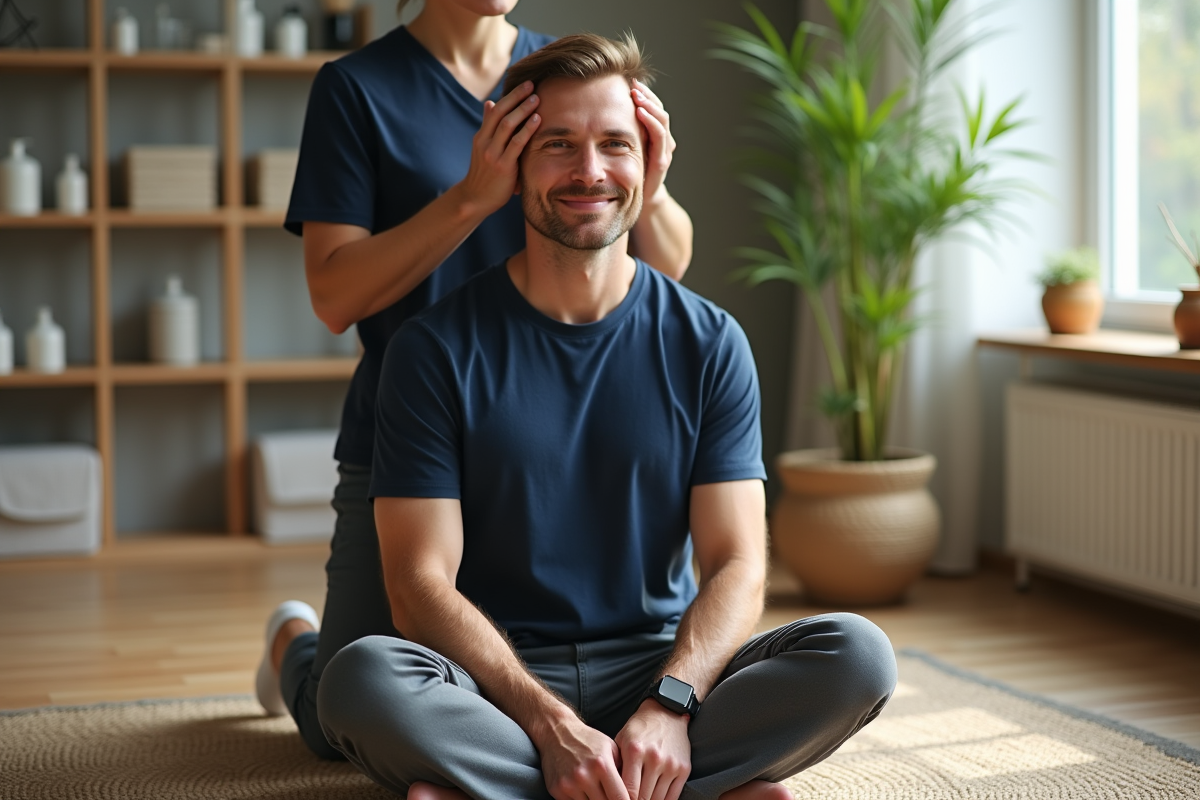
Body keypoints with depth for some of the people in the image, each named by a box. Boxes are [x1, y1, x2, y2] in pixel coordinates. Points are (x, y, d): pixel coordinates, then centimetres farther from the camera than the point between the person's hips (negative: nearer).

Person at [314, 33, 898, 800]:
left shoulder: (709, 344, 3)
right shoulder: (437, 348, -3)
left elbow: (737, 566, -3)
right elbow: (421, 583, -9)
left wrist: (667, 707, -23)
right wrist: (551, 726, -23)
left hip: (660, 669, 2)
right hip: (498, 684, -2)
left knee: (857, 655, -24)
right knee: (362, 679, -33)